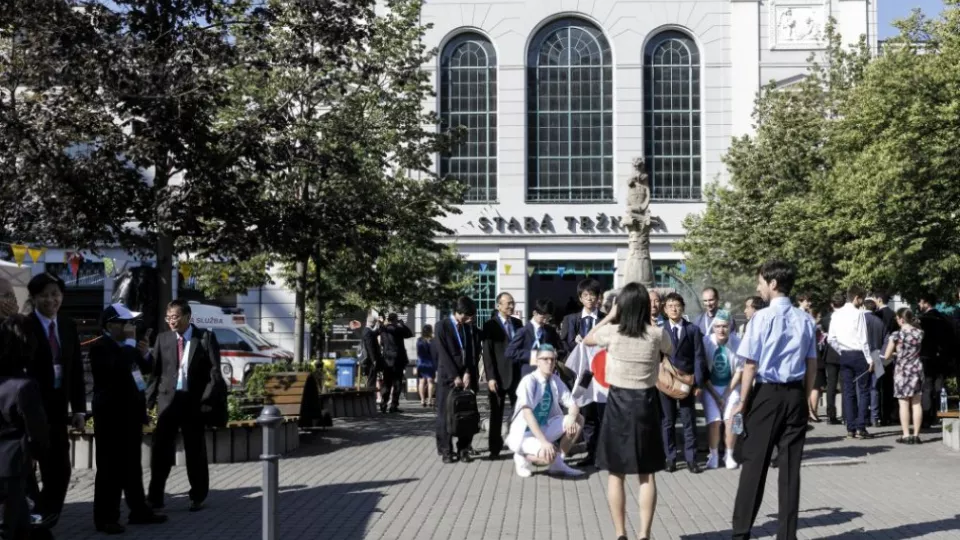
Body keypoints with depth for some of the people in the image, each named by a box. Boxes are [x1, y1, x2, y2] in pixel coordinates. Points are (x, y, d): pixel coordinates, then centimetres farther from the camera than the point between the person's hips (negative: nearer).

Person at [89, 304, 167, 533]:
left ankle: (139, 511, 23)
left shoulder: (127, 345, 12)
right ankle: (105, 517, 3)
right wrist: (131, 344, -21)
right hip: (111, 414, -8)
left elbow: (146, 368, 19)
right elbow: (116, 369, -29)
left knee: (133, 465, 15)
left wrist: (145, 354, -1)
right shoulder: (100, 347, -13)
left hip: (131, 412, 8)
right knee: (110, 467, -4)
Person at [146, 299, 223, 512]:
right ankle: (154, 498, 6)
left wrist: (206, 399, -11)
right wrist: (149, 399, -4)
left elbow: (215, 372, -3)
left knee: (196, 451, 8)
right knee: (160, 450, -1)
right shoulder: (162, 339, 6)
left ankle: (198, 497, 20)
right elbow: (155, 370, 4)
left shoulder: (205, 338, -1)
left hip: (194, 401, -1)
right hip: (167, 399, 2)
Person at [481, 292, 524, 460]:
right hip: (498, 375, -4)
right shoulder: (490, 325, -3)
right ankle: (495, 448, 11)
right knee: (496, 414, 4)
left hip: (516, 374, 4)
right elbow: (487, 354, -8)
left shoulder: (517, 323, 12)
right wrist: (490, 377, -14)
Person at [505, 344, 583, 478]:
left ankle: (559, 463, 4)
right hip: (524, 434, -7)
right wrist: (544, 441, -36)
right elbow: (527, 414, -28)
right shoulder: (529, 381, -19)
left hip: (544, 428, 7)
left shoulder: (555, 380, 1)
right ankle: (523, 458, 0)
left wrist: (571, 418, -24)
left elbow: (572, 405, 1)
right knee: (549, 455, -33)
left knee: (578, 420, -7)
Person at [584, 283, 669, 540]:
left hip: (618, 402, -1)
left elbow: (587, 340, 12)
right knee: (647, 474, 9)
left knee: (616, 474, 7)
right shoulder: (657, 334, -7)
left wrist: (609, 316, 15)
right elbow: (670, 350, 16)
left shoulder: (611, 332, -10)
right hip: (646, 402, 1)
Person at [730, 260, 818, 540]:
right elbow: (812, 365, 9)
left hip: (767, 393, -4)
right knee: (790, 466, 7)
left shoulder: (762, 317, -11)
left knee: (754, 463, 3)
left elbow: (751, 365, -10)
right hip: (795, 394, 4)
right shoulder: (805, 320, 4)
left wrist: (743, 401, -2)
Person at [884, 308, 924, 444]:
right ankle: (916, 434, 8)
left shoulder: (896, 335, -11)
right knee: (916, 403, 6)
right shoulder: (919, 333, 1)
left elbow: (887, 356, -6)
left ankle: (906, 435, -1)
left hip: (902, 370, -4)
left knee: (904, 403, 0)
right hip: (917, 369, 4)